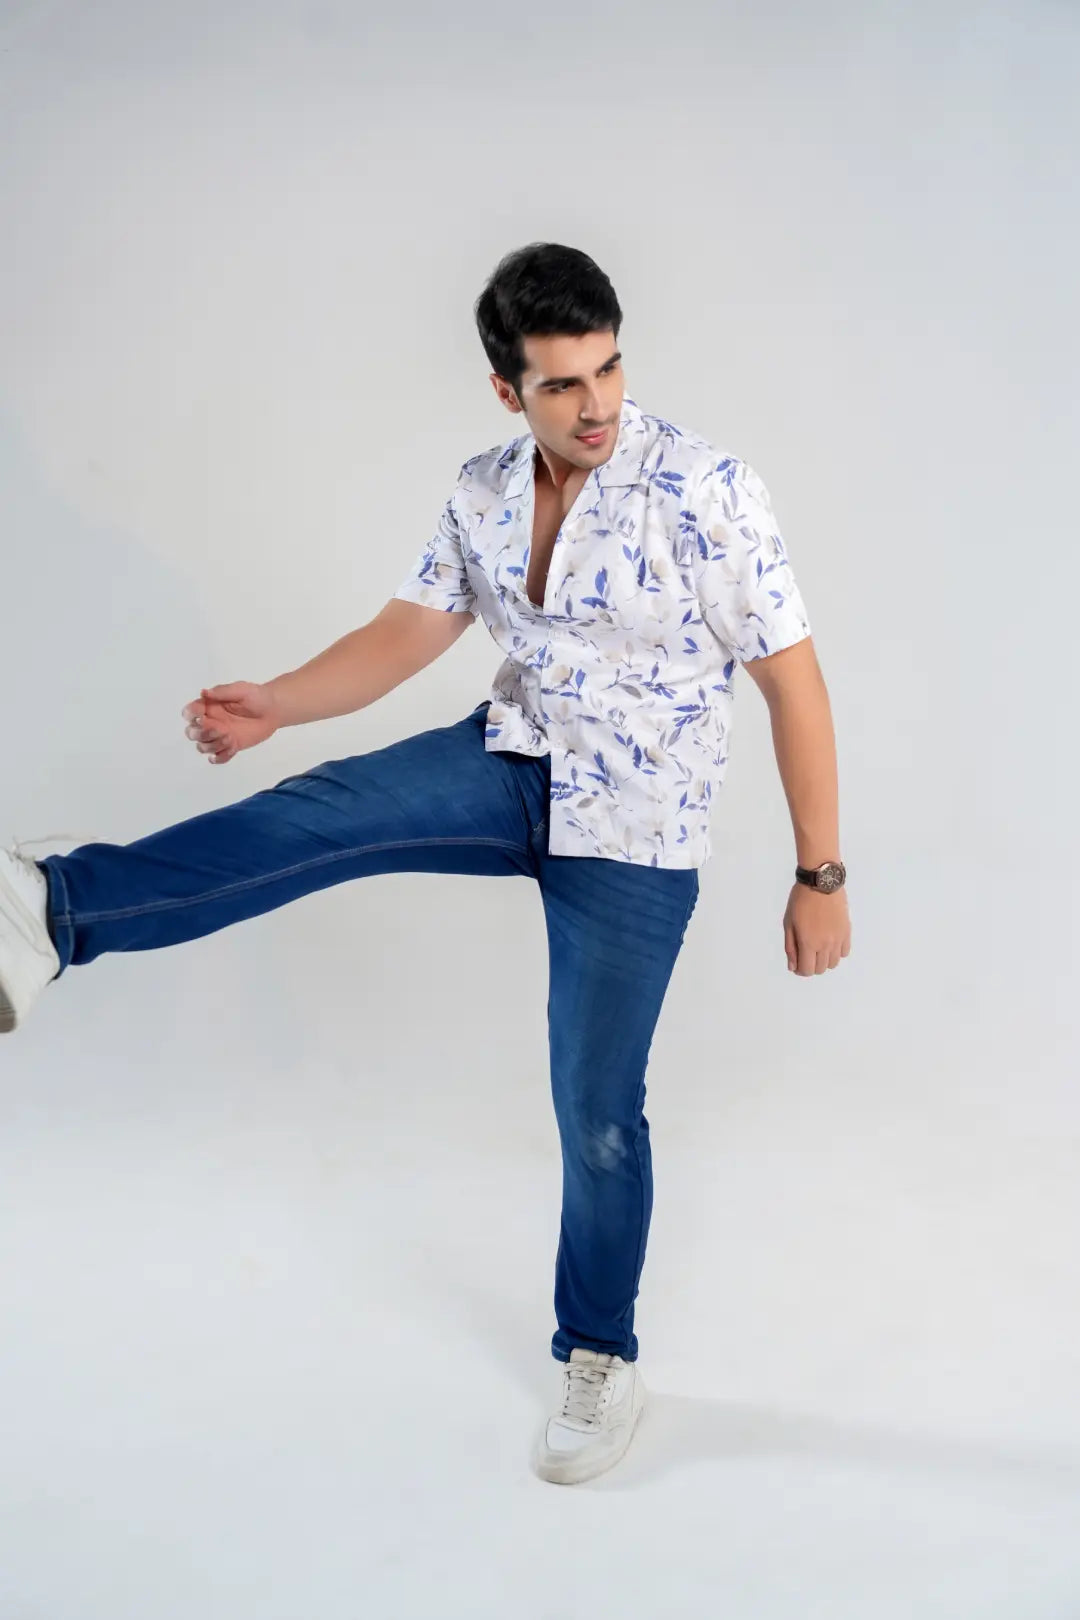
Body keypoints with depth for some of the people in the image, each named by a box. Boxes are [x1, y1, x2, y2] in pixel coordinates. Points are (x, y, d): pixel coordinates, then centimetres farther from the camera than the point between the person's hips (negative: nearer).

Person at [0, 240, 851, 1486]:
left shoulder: (705, 491, -18)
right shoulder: (484, 492, -1)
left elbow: (793, 680, -15)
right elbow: (407, 634, 4)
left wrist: (820, 875, -14)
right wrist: (275, 703, -14)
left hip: (633, 830, -4)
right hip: (515, 765, 5)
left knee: (598, 1109, 2)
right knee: (322, 811, -22)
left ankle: (601, 1361, 23)